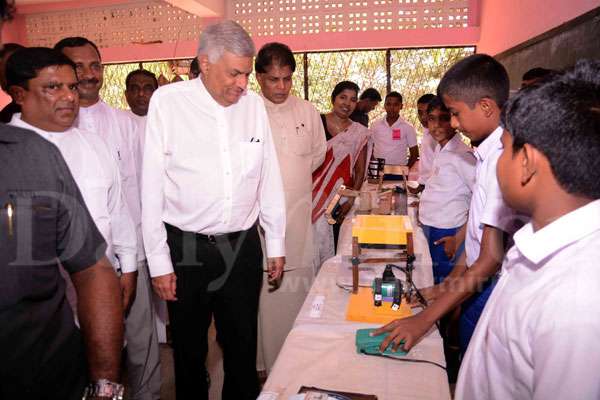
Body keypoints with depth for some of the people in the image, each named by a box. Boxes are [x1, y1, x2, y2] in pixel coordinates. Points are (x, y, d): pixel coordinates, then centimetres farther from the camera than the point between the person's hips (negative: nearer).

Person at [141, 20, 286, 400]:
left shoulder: (254, 104, 1)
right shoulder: (168, 101, -8)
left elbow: (270, 179, 6)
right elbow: (152, 187, -7)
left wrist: (276, 243, 9)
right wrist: (159, 262, -6)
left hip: (243, 247, 2)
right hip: (186, 249, -2)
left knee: (243, 346, 16)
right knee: (189, 350, 16)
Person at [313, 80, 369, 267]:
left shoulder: (360, 133, 6)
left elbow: (360, 171, 8)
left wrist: (351, 200, -1)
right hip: (314, 196, -2)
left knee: (335, 247, 7)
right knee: (313, 243, -3)